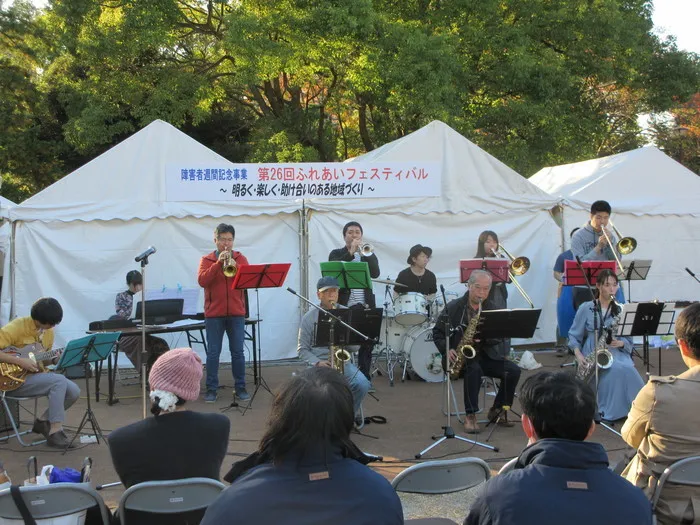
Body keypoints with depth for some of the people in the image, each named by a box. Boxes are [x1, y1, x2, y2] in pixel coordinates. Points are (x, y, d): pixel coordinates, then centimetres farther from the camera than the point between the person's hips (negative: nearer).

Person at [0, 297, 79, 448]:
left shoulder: (48, 330, 6)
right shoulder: (17, 327, -18)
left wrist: (56, 358, -5)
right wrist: (20, 361, -27)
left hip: (36, 375, 8)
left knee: (73, 391, -11)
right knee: (59, 381, -27)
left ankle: (43, 421, 7)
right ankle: (55, 431, -20)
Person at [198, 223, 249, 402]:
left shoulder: (240, 258, 9)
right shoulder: (207, 260, 5)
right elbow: (202, 280, -11)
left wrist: (235, 266, -19)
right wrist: (218, 263, -18)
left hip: (236, 313, 1)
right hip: (214, 313, -1)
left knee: (238, 352, 4)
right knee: (213, 353, 2)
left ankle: (240, 387, 13)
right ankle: (211, 389, 10)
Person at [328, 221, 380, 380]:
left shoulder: (368, 254, 13)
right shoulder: (336, 254, 8)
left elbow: (375, 273, -5)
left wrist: (364, 253, -17)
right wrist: (351, 253, -19)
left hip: (365, 306, 2)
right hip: (343, 306, -2)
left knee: (367, 344, 4)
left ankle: (365, 378, 15)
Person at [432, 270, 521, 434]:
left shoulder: (492, 309, 6)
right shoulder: (453, 307, -2)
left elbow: (497, 339, 2)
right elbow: (437, 332, 2)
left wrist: (485, 336, -21)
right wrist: (447, 349, -15)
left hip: (485, 355, 4)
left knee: (513, 371, -17)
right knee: (474, 369, -36)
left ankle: (498, 410, 2)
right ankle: (470, 416, -27)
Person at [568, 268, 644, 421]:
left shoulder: (621, 310, 8)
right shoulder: (586, 309, 1)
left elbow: (629, 340, 9)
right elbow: (574, 336, 3)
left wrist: (620, 343, -14)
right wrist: (578, 355, -14)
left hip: (617, 353, 3)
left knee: (627, 369, -33)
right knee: (618, 369, -34)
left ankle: (624, 407, -16)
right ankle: (609, 409, -20)